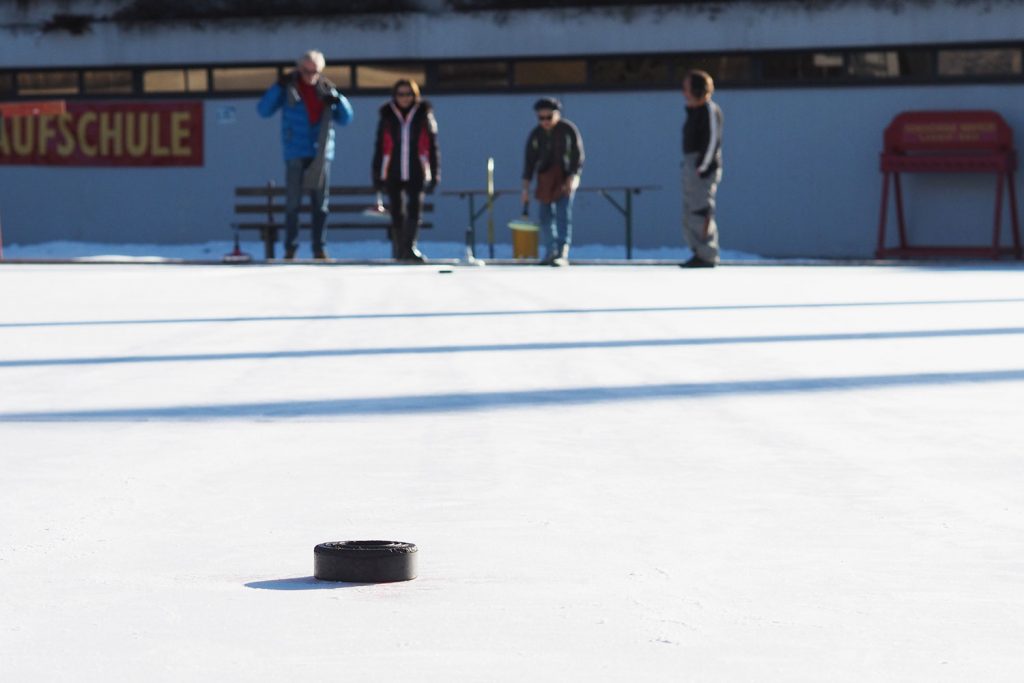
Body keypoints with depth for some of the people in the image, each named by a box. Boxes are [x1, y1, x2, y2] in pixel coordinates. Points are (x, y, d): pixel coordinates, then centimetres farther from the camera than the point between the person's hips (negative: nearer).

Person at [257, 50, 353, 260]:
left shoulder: (326, 89, 8)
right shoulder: (288, 88, 1)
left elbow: (345, 118, 11)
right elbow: (264, 110, -5)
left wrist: (338, 100, -9)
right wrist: (278, 87, -14)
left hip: (320, 154, 2)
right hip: (295, 155, -2)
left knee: (321, 203, 4)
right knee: (292, 203, -3)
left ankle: (319, 247, 10)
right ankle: (290, 248, 1)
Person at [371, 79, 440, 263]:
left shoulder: (424, 116, 4)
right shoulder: (387, 117, 5)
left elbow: (432, 147, 6)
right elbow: (380, 148, 8)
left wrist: (435, 174, 2)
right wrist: (377, 175, 5)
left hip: (416, 174, -1)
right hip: (393, 175, 1)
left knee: (415, 209, -13)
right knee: (397, 213, 6)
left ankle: (410, 246, -12)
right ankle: (398, 248, 19)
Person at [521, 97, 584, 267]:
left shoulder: (569, 130, -9)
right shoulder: (536, 135, 0)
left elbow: (578, 156, -9)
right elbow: (530, 162, 2)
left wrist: (572, 178, -19)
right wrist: (526, 188, -2)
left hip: (565, 177, -4)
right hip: (545, 179, 4)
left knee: (563, 215, -14)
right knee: (545, 216, 7)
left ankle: (562, 254, -20)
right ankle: (552, 250, 23)